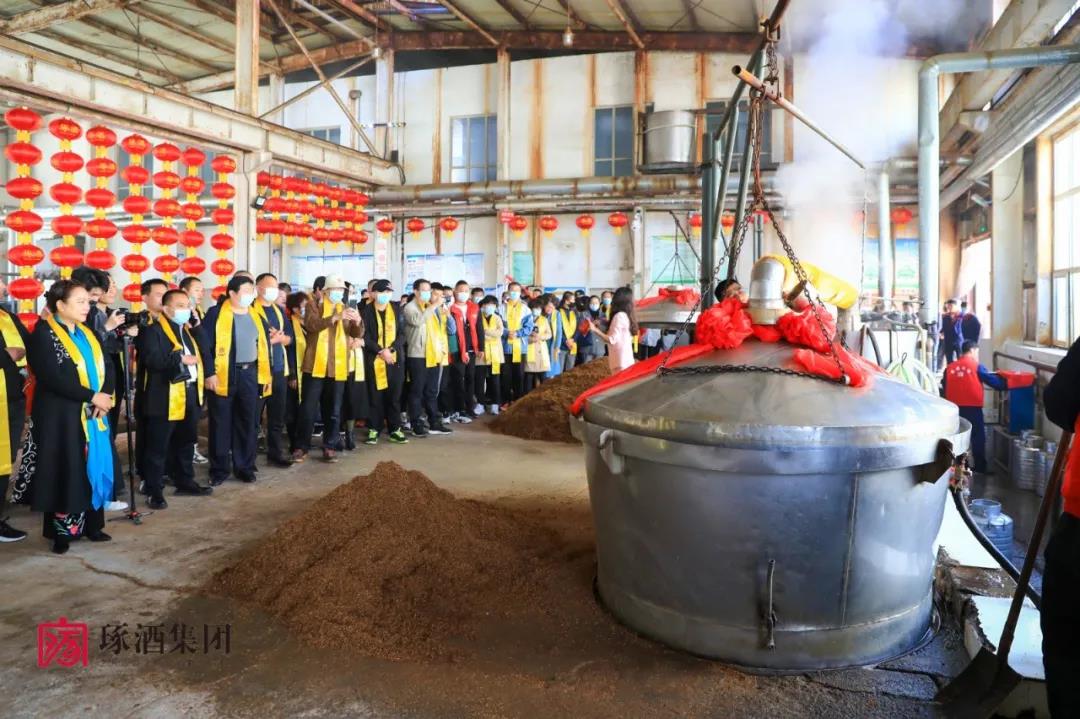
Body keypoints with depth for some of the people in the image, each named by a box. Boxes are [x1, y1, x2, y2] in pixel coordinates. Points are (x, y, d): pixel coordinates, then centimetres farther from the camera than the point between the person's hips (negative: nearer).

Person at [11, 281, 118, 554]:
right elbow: (53, 378, -19)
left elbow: (106, 366, 8)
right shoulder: (43, 334, -9)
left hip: (93, 415, 6)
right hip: (60, 416, -6)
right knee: (65, 474, 0)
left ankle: (92, 525, 18)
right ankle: (61, 530, 13)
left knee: (94, 470, 8)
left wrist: (106, 396, -10)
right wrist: (93, 396, -18)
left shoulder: (87, 334, 12)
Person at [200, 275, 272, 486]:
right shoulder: (216, 314, -6)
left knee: (248, 423, 9)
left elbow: (264, 346, 15)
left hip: (250, 374, 5)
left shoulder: (255, 316, 11)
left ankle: (245, 467, 20)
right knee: (221, 424, 3)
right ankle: (219, 469, 13)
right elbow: (205, 345, -10)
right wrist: (209, 373, -15)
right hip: (223, 375, -5)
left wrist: (266, 374, 11)